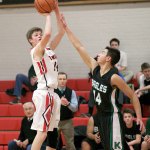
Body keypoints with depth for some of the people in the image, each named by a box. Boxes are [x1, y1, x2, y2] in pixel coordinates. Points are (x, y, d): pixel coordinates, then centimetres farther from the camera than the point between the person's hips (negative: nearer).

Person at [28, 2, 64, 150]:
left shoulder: (49, 49, 16)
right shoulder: (36, 51, -7)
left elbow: (61, 32, 15)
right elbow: (48, 34, -25)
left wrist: (56, 11, 8)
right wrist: (47, 15, -12)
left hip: (51, 93, 9)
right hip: (44, 94, -9)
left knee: (51, 132, 10)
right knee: (41, 132, -13)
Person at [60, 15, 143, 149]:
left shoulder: (114, 77, -20)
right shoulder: (95, 68, -2)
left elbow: (133, 95, -14)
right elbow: (79, 47, -1)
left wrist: (139, 117, -17)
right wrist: (65, 27, -2)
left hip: (112, 116, -8)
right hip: (101, 115, 8)